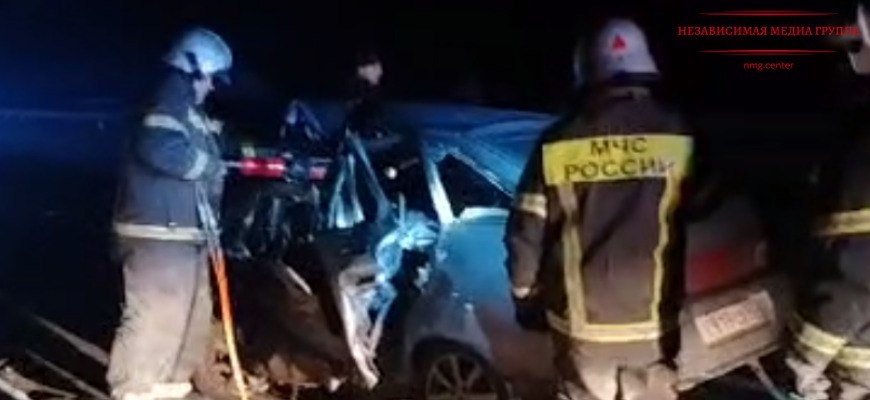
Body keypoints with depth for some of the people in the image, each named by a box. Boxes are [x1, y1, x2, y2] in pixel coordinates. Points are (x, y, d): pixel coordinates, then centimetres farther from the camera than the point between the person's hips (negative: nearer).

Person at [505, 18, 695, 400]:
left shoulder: (559, 141, -6)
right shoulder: (679, 137, -8)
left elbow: (526, 231, -3)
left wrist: (526, 297, 13)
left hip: (582, 320, 1)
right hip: (655, 320, 0)